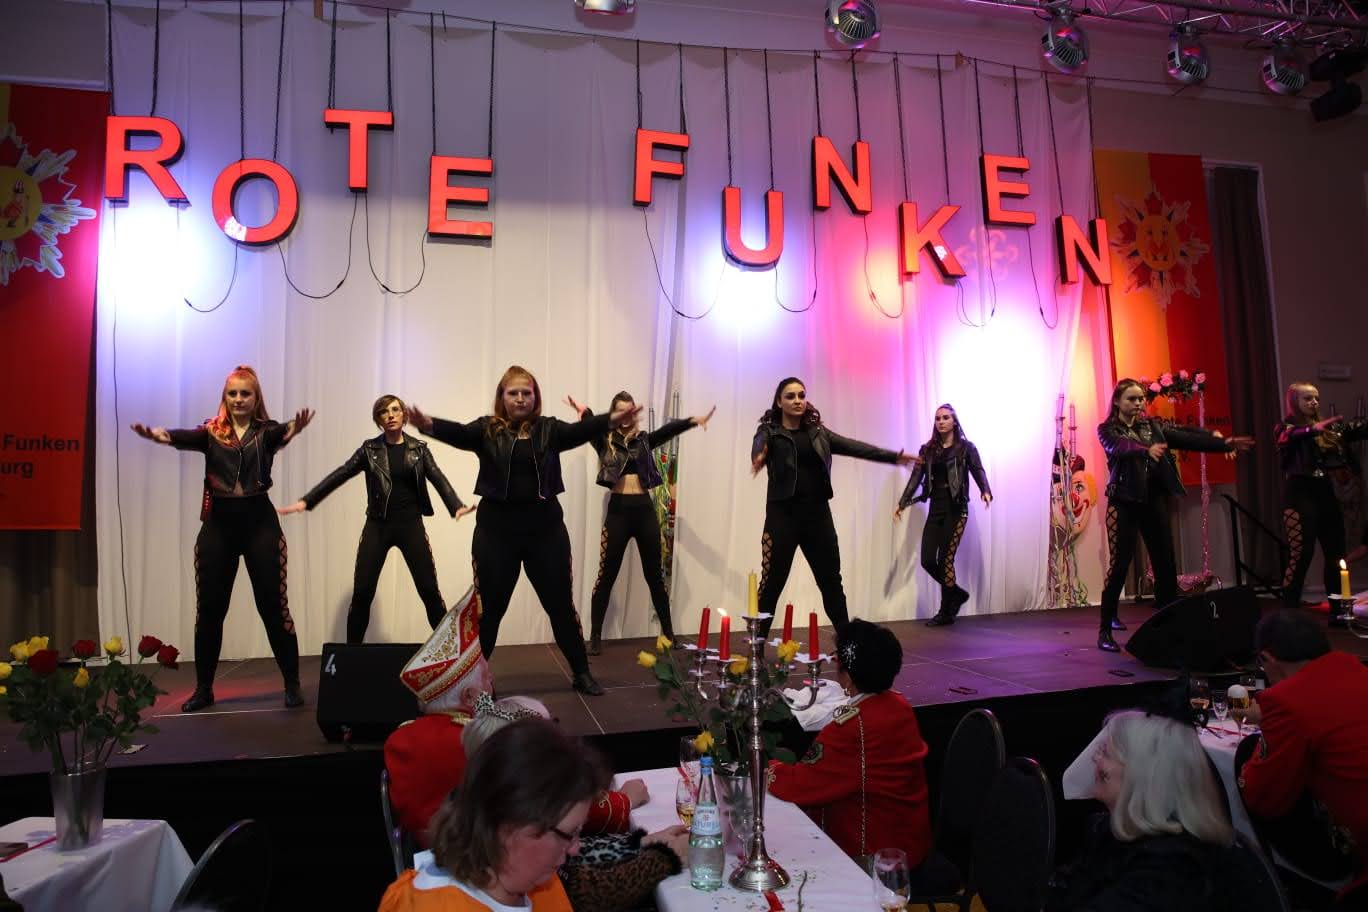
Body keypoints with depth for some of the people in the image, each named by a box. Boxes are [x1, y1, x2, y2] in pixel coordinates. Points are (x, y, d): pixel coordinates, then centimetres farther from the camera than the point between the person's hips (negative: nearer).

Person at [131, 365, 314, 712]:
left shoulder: (265, 431, 1)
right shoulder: (210, 432, 6)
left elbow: (284, 433, -22)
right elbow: (182, 436, -15)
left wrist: (296, 428, -46)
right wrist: (156, 434, -38)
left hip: (259, 522, -2)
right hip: (218, 524, 2)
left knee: (273, 606, 0)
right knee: (209, 609, 8)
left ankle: (293, 685, 11)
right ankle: (203, 689, 23)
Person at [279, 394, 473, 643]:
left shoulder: (418, 448, 3)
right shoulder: (370, 449, 3)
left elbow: (438, 478, -9)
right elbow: (339, 475, -2)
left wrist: (457, 506, -27)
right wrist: (306, 501, -12)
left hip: (411, 525, 0)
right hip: (377, 526, 1)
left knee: (429, 589, -1)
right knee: (362, 592, 0)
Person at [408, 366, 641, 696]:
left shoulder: (549, 429, 2)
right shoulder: (487, 429, -1)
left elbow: (579, 431, -15)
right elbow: (459, 433, -19)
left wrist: (611, 420, -35)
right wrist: (428, 425, -42)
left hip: (545, 527, 1)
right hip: (496, 528, -1)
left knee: (561, 605, 10)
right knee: (488, 607, 9)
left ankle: (581, 673, 25)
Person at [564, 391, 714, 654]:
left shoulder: (644, 440, 9)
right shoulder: (605, 441, 4)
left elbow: (668, 430, -7)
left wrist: (693, 421, -25)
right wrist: (584, 414, -38)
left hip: (645, 510, 2)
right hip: (618, 511, -2)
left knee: (654, 575, 12)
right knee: (607, 576, 2)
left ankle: (668, 631, 23)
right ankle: (595, 636, 12)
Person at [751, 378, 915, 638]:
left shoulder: (817, 431, 13)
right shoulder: (769, 430, 0)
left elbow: (852, 446, 8)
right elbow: (759, 446, -21)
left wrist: (893, 456, -1)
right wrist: (759, 458, -46)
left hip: (817, 513, 4)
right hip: (783, 514, -4)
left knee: (831, 580, 12)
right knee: (772, 582, -4)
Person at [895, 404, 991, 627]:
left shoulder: (965, 448, 1)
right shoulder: (928, 449, 11)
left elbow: (978, 472, -8)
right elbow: (916, 477, 5)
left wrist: (985, 492, -28)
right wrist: (902, 503, -5)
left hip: (956, 509, -4)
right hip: (935, 509, 4)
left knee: (945, 559, -6)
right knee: (928, 560, -2)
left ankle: (946, 612, 9)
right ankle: (957, 593, 24)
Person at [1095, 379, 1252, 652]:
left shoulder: (1153, 426, 13)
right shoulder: (1108, 430, -2)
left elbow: (1186, 438, 2)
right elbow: (1119, 448, -23)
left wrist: (1224, 443, -11)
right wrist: (1147, 449, -42)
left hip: (1154, 500, 5)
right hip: (1124, 501, -5)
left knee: (1166, 564, 6)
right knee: (1120, 565, -8)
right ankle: (1105, 629, -1)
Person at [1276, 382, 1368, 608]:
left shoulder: (1327, 428, 17)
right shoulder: (1288, 427, -1)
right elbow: (1289, 438, -24)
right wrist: (1313, 429, -43)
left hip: (1325, 493, 6)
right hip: (1301, 495, -6)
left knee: (1336, 553, 9)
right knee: (1301, 555, -11)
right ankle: (1289, 607, -8)